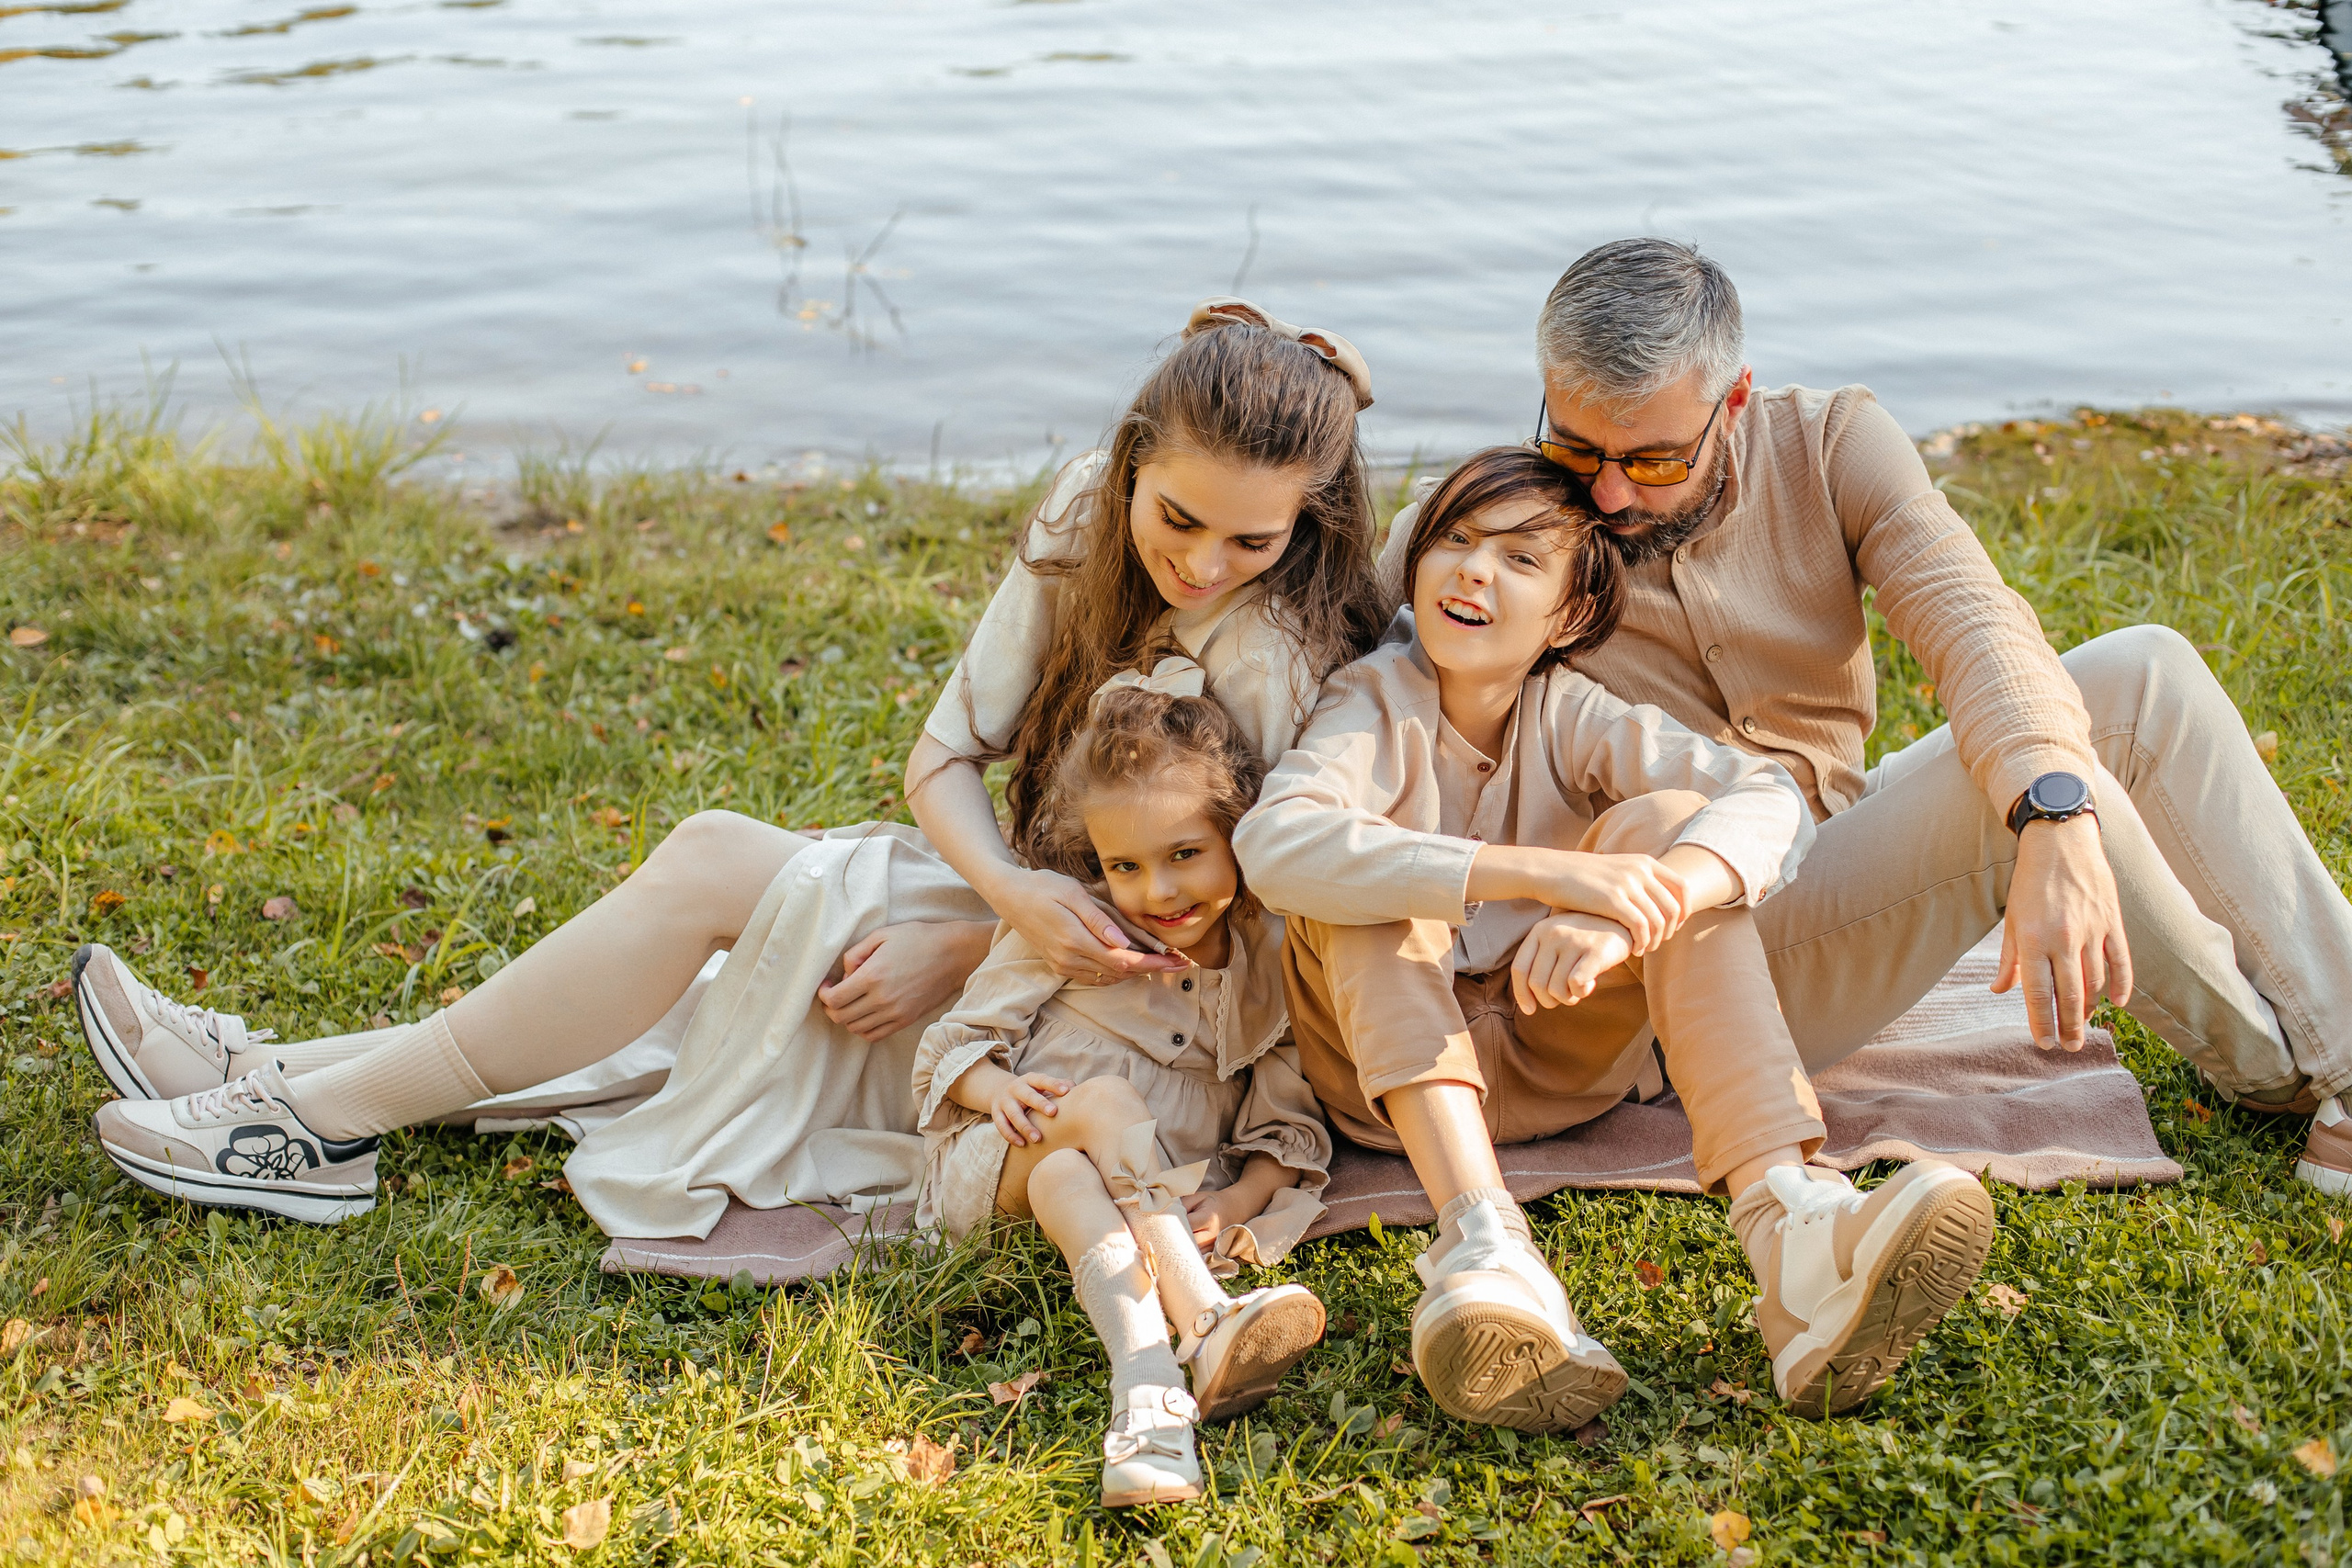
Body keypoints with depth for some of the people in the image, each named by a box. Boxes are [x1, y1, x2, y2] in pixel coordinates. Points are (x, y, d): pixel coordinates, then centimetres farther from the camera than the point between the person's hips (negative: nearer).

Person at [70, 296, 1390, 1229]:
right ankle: (279, 1073, 3)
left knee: (715, 865, -19)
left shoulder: (1270, 657, -24)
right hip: (1021, 908, 7)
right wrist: (1016, 891, -24)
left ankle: (329, 1120, -9)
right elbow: (948, 752, -4)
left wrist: (956, 947, -22)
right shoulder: (1090, 513, -5)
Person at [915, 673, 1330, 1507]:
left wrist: (1241, 1199, -15)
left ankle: (1147, 1395, -56)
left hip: (1159, 1194, 0)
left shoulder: (1274, 963, 4)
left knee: (1066, 1177, -35)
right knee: (1106, 1101, -32)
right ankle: (1204, 1323, -46)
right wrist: (996, 1087, -18)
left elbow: (1289, 1122, 5)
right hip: (1006, 1161, 0)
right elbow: (956, 1042, 4)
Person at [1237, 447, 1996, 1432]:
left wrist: (1626, 914, -45)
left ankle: (1788, 1230, -42)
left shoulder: (1576, 716, -8)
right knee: (1361, 873, -28)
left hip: (1561, 1053, 2)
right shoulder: (1376, 707, -14)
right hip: (1394, 1067, -2)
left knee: (1667, 822, -20)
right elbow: (1273, 844, -38)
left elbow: (1771, 803, -25)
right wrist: (1542, 874, -46)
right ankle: (1480, 1241, -48)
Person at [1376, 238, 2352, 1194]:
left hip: (1842, 847, 5)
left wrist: (2055, 823, -42)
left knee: (2143, 675, -9)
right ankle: (2269, 1065, -3)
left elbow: (1970, 620, -22)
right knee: (2050, 782, -26)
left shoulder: (1829, 444, -7)